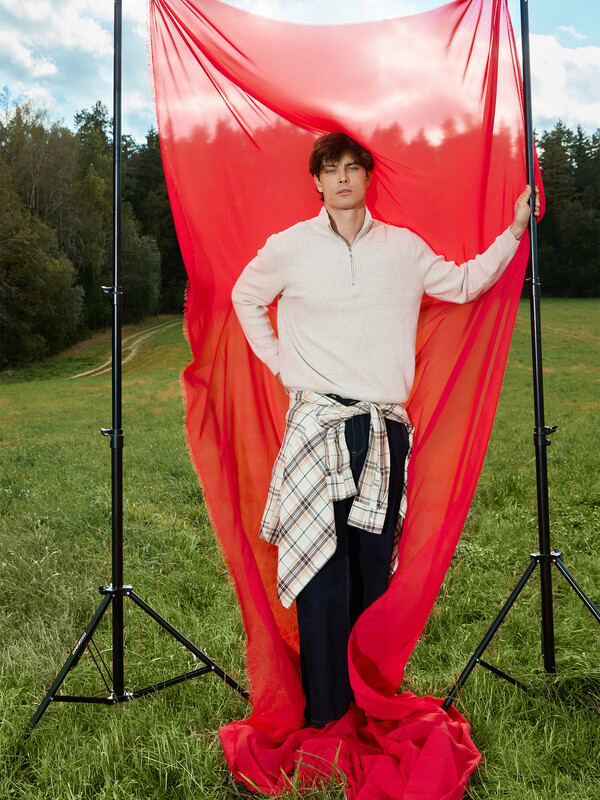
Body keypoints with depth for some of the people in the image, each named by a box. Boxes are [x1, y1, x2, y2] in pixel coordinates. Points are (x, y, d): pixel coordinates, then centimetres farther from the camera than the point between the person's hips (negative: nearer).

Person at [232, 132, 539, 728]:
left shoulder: (405, 248, 10)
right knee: (323, 574, -5)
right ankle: (323, 714, 7)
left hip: (384, 432, 2)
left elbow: (463, 283, 22)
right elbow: (245, 297, 20)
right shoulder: (289, 248, 5)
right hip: (316, 426, -2)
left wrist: (515, 229, 17)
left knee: (374, 571, 7)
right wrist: (278, 363, 11)